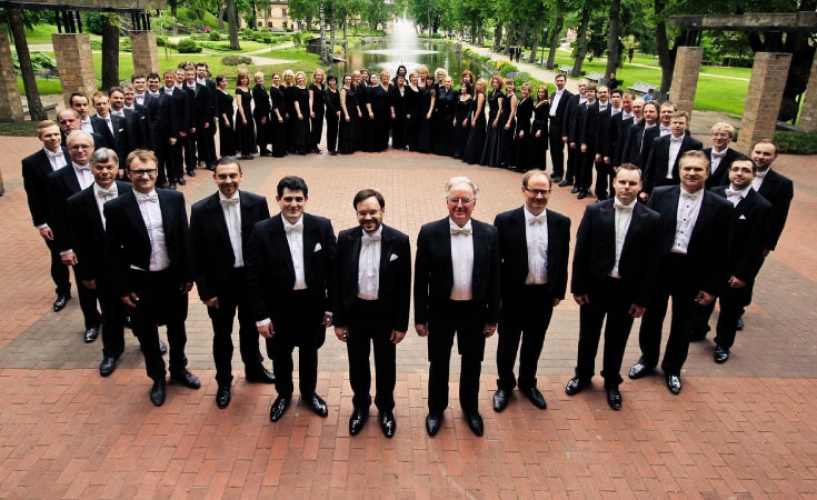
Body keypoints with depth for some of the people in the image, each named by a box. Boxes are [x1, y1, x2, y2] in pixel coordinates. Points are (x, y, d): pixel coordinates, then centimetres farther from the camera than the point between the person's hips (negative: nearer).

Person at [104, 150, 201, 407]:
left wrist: (188, 275, 0)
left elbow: (185, 239, 0)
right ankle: (158, 378, 37)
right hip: (139, 281, -2)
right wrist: (122, 288, -6)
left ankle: (179, 369, 43)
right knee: (147, 334, 15)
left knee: (177, 329, 20)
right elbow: (113, 252, -7)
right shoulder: (116, 207, -12)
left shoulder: (174, 199, -6)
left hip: (173, 277, 2)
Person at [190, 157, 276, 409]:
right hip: (220, 283, -1)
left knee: (250, 328, 22)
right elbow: (197, 256, -8)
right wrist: (205, 291, -8)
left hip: (251, 279, 2)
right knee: (222, 335, 15)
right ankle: (223, 381, 37)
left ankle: (254, 368, 47)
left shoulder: (257, 203, -10)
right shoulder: (201, 210, -13)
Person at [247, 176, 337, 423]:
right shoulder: (262, 231, -15)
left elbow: (333, 269, -4)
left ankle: (309, 393, 47)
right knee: (281, 354, 19)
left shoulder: (322, 227, -11)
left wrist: (331, 307, -2)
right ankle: (283, 394, 46)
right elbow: (254, 277, -10)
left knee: (309, 351, 22)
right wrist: (260, 316, -9)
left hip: (313, 304, 1)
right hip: (279, 306, -1)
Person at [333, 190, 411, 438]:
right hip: (355, 312, 1)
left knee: (385, 365, 17)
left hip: (385, 314, -1)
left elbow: (404, 286, -7)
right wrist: (338, 320, -1)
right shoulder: (345, 239, -9)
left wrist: (401, 323, -5)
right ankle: (361, 406, 43)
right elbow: (337, 282, -2)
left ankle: (385, 408, 41)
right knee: (357, 364, 18)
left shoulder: (399, 241, -13)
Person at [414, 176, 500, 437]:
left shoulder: (489, 233, -7)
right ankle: (436, 409, 39)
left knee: (472, 363, 18)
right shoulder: (430, 232, -12)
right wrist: (420, 317, -5)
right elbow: (421, 278, -6)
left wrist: (493, 317, 2)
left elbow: (494, 278, 0)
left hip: (475, 311, 2)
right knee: (439, 363, 16)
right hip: (441, 310, -1)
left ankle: (470, 408, 42)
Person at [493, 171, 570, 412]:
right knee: (508, 343, 15)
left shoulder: (561, 223, -4)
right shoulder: (505, 221, -13)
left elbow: (562, 262, 5)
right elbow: (495, 261, -8)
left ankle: (528, 383, 42)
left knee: (534, 344, 20)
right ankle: (505, 385, 37)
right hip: (513, 295, -2)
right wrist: (496, 295, -7)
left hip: (544, 295, 3)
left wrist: (559, 292, 7)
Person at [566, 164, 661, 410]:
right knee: (588, 335, 16)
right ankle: (583, 375, 39)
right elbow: (581, 251, -5)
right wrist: (578, 287, -5)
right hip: (595, 285, 0)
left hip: (627, 290, 0)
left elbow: (651, 263, -4)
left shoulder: (651, 219, -7)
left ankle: (612, 382, 37)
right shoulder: (595, 211, -7)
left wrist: (642, 299, -4)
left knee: (616, 339, 15)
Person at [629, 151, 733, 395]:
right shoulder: (660, 195, -6)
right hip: (658, 267, 1)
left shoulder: (721, 207, -6)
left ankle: (673, 368, 38)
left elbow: (720, 251, -3)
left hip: (692, 273, 0)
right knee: (651, 317, 16)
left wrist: (712, 287, -3)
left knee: (681, 323, 16)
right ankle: (647, 359, 40)